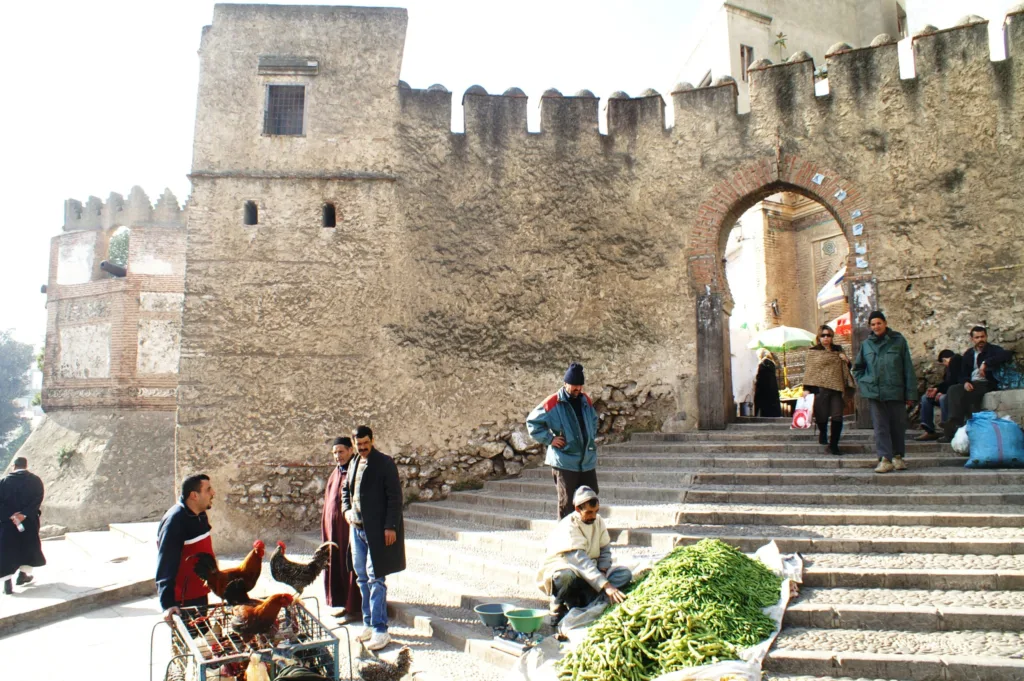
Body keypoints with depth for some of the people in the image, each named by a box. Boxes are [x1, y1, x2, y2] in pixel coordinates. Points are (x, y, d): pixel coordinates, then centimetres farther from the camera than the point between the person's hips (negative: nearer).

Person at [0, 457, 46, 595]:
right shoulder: (35, 480, -1)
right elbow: (38, 499, -11)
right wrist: (24, 514, -14)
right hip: (29, 521, 0)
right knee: (29, 546, 18)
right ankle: (23, 574, 21)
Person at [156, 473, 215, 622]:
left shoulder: (200, 515, 3)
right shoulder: (175, 520, -23)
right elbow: (166, 565, -26)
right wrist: (167, 603, -30)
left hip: (200, 594, 8)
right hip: (182, 600, -8)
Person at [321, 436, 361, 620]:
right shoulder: (335, 474, 14)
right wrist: (325, 527, 15)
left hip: (350, 526, -8)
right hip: (333, 527, 8)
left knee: (351, 566, -1)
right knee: (336, 566, 11)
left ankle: (354, 607, 8)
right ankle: (344, 603, 23)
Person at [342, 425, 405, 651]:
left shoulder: (385, 463, -9)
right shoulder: (354, 463, 12)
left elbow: (395, 497, -12)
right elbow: (345, 489, 26)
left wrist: (391, 526, -17)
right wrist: (347, 510, 7)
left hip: (377, 531, -7)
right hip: (357, 529, 7)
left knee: (375, 580, -6)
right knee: (362, 579, 13)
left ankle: (380, 630, 0)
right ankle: (369, 624, 24)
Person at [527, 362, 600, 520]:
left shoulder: (586, 401, 8)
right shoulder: (553, 403, -10)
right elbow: (532, 422, -4)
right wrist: (549, 439, -10)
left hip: (588, 461, 6)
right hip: (564, 462, -6)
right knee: (567, 503, -1)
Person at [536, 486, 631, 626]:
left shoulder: (598, 521, -1)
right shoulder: (568, 527, -24)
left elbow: (605, 549, 5)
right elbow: (580, 560, -35)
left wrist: (603, 570, -16)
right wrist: (606, 585, -44)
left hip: (591, 570, 7)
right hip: (562, 569, -6)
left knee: (625, 574, -17)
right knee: (566, 576, -43)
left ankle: (584, 600, -19)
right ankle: (557, 607, -12)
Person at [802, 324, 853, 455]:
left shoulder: (838, 350, 17)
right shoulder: (813, 351, 6)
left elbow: (845, 369, 27)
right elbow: (809, 370, 3)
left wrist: (847, 360, 4)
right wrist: (806, 388, -4)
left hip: (836, 387, 3)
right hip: (820, 387, -3)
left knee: (837, 417, -5)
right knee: (822, 416, -1)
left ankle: (833, 444, 5)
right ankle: (823, 434, 28)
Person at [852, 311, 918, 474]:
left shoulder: (898, 341, 2)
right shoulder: (866, 344, 9)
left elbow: (908, 369, 1)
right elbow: (857, 367, 22)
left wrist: (911, 393, -3)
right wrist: (864, 384, 6)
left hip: (895, 392, -1)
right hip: (875, 393, 1)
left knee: (898, 425, 7)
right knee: (880, 426, -2)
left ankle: (898, 456, 23)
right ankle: (885, 459, -2)